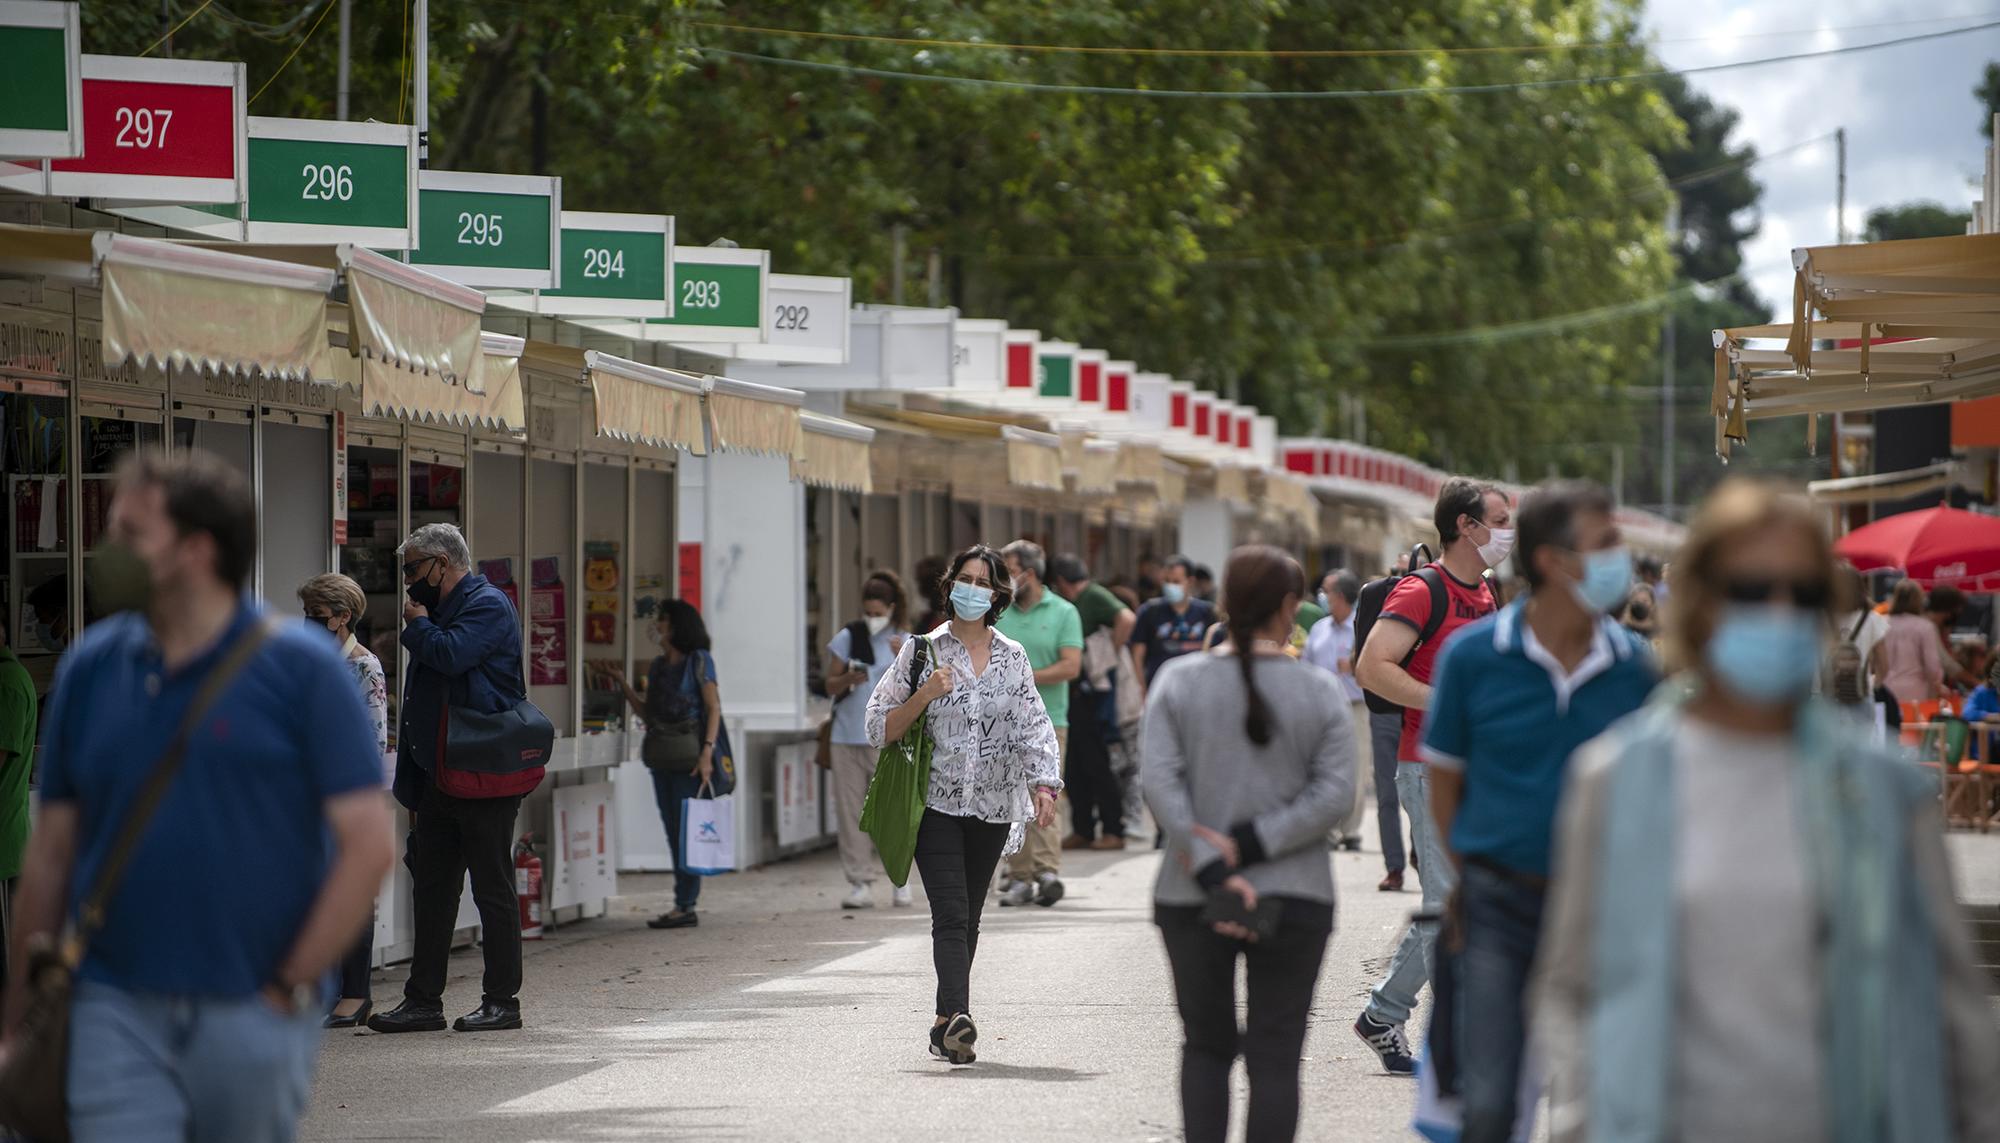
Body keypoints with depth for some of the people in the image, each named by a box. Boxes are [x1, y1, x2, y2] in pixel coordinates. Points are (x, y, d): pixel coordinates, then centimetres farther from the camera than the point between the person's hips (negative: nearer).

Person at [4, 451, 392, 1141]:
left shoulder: (301, 669, -5)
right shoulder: (92, 667, 6)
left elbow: (369, 845, -7)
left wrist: (291, 987, -9)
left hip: (253, 1017, -2)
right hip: (117, 1012, 2)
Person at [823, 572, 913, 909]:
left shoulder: (905, 642, 4)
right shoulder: (847, 637, 7)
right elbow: (831, 685, 9)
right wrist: (849, 679, -11)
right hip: (848, 737, 2)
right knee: (851, 809, -1)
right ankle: (861, 884, 3)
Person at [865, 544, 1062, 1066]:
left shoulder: (1012, 657, 8)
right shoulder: (923, 651, 1)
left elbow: (1034, 727, 3)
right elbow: (880, 728, 1)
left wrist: (1043, 786, -13)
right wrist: (924, 695, -15)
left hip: (991, 807, 3)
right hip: (936, 803, -3)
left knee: (967, 919, 8)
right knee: (951, 914, -16)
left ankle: (946, 1025, 17)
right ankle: (957, 1018, -29)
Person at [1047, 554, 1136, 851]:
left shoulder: (1095, 597, -10)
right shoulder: (1071, 605, 17)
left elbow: (1127, 619, -27)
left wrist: (1112, 652, -19)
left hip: (1094, 690, -9)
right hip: (1074, 691, 9)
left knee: (1096, 763, -5)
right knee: (1074, 765, 10)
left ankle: (1114, 831, 0)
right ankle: (1082, 830, 15)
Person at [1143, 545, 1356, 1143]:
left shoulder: (1180, 680, -1)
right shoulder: (1320, 691, -2)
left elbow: (1160, 782, -10)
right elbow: (1334, 792, -10)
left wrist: (1213, 871, -14)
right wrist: (1249, 846, -12)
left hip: (1191, 897, 1)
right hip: (1295, 897, -1)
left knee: (1206, 1046, 16)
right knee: (1275, 1057, 2)